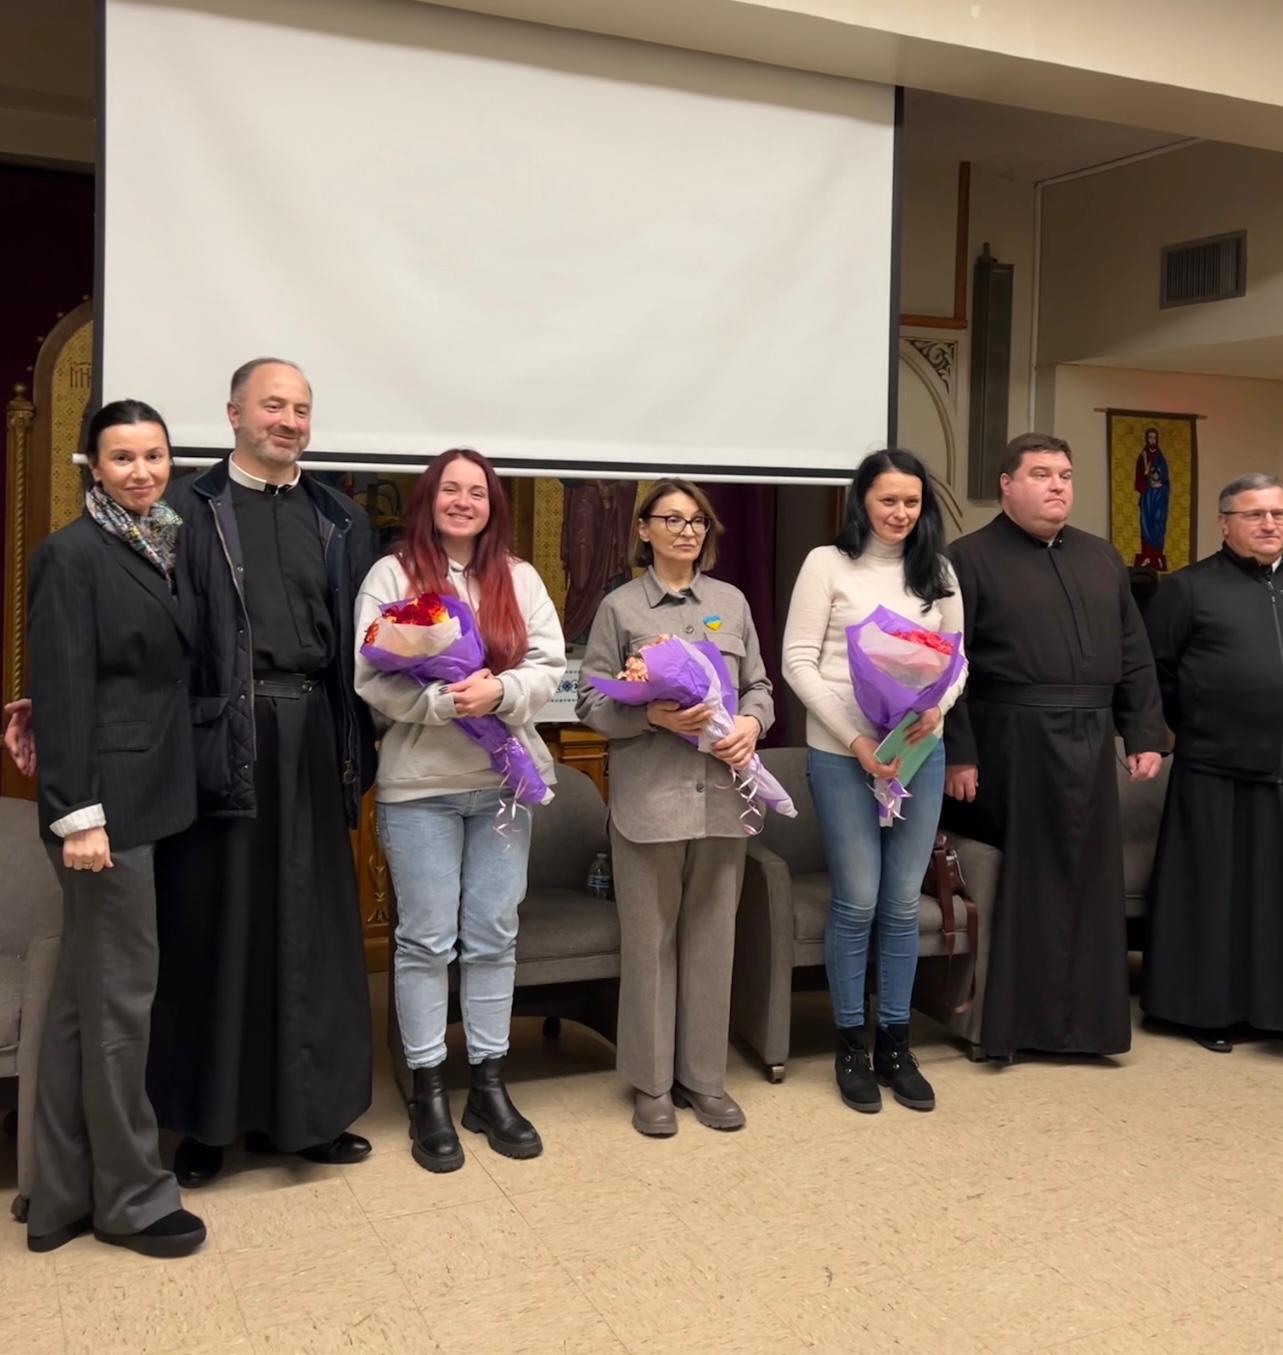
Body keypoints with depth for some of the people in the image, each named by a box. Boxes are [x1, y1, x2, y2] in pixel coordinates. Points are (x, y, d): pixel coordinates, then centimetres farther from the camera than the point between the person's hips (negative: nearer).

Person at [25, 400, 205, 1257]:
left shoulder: (159, 548, 12)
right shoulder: (73, 554, -10)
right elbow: (63, 691, -15)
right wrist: (78, 814, -19)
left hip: (146, 797, 8)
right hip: (107, 802, -8)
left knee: (82, 997, 13)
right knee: (121, 991, 2)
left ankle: (63, 1198, 24)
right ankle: (130, 1196, 17)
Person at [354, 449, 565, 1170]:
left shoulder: (520, 578, 9)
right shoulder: (392, 575, -1)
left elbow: (550, 666, 2)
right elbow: (371, 676, -10)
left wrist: (500, 691, -17)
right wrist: (444, 701, -23)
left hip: (505, 779, 3)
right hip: (421, 782, -3)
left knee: (494, 936, 10)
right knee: (427, 939, 4)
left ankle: (490, 1085, 22)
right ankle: (429, 1092, 16)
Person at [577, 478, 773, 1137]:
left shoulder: (732, 602, 12)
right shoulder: (620, 607, 3)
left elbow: (759, 685, 14)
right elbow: (591, 700, -1)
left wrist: (751, 722, -7)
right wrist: (653, 715, -17)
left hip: (722, 793, 3)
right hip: (649, 794, -3)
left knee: (712, 936, 9)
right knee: (649, 939, 4)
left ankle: (704, 1076, 22)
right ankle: (652, 1083, 18)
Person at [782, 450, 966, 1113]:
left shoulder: (937, 571, 11)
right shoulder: (827, 564, -3)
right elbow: (799, 662, -7)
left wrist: (938, 705, -10)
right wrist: (856, 738, -14)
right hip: (842, 754, -4)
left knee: (904, 903, 9)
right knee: (857, 901, 1)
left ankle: (895, 1043, 22)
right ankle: (850, 1045, 17)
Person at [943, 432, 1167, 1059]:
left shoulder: (1100, 557, 15)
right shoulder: (971, 558, -4)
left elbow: (1134, 656, 16)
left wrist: (1145, 734, 8)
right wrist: (957, 753, -15)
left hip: (1089, 743, 6)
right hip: (1010, 744, -5)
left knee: (1087, 881, 10)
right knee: (1019, 882, 2)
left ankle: (1084, 1018, 22)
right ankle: (1010, 1019, 14)